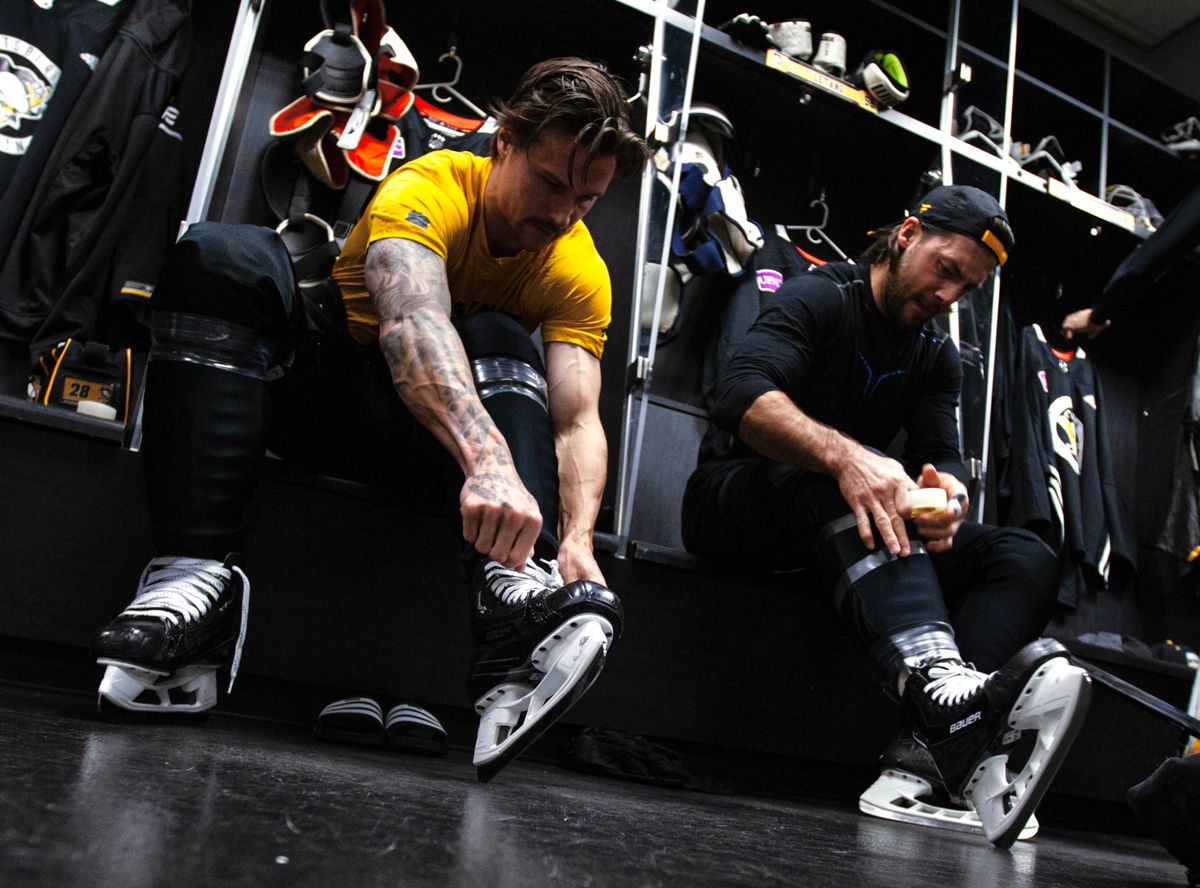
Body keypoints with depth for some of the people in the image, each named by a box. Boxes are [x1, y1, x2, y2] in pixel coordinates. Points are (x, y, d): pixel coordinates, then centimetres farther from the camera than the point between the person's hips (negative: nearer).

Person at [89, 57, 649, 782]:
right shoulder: (429, 189, -21)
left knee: (501, 345, -29)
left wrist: (577, 540, -41)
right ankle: (196, 573, -40)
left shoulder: (582, 273, -9)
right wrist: (486, 457, -60)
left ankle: (515, 588, -48)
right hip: (325, 383, -1)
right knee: (225, 254, -29)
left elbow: (578, 419, -21)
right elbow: (410, 320, -42)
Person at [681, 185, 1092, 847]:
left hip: (840, 530, 6)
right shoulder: (821, 297, -7)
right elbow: (739, 394, -26)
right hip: (735, 499, -6)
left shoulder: (938, 357, 16)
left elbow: (943, 457, 0)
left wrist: (947, 494, -26)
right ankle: (935, 678, -59)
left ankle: (925, 756, -36)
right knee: (841, 465, -37)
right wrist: (844, 457, -44)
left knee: (1025, 558, -12)